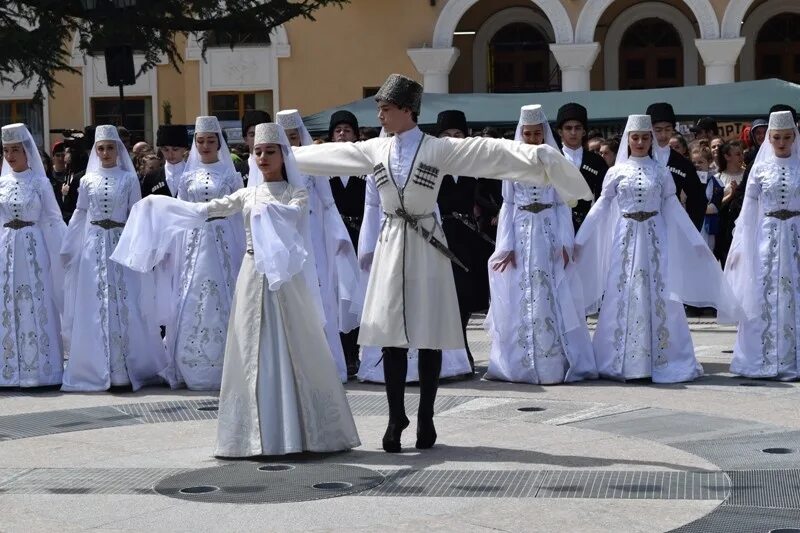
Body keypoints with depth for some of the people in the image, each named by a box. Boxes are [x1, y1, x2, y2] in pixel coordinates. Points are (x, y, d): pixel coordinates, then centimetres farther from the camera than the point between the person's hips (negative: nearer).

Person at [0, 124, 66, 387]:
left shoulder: (40, 183, 1)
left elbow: (52, 221, 1)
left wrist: (58, 256, -4)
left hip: (34, 248, -3)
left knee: (37, 306, -2)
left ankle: (40, 369, 3)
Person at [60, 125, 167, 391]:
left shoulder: (129, 179, 3)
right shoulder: (87, 180, 8)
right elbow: (79, 216, 12)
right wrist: (67, 249, 11)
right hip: (94, 246, 2)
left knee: (124, 305, -3)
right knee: (95, 306, 1)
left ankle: (127, 366, 3)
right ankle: (97, 367, 7)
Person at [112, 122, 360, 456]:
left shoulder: (296, 193, 2)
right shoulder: (248, 194, 12)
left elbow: (292, 213, -20)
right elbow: (205, 210, 4)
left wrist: (266, 209, -39)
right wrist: (159, 205, -5)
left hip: (285, 277, -4)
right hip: (253, 276, 4)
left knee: (294, 351, -3)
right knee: (252, 353, 3)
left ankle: (307, 431, 4)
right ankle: (259, 435, 8)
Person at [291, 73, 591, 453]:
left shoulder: (439, 149, -5)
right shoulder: (374, 151, 7)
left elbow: (489, 151, -14)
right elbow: (327, 154, 19)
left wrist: (536, 155, -25)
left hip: (426, 247, -3)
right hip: (390, 246, 3)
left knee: (429, 335, 1)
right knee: (391, 336, 2)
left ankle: (426, 419, 11)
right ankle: (395, 418, 10)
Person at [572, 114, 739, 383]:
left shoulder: (661, 172, 5)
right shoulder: (617, 171, 4)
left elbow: (673, 208, 8)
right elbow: (601, 207, 6)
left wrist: (697, 242, 5)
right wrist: (579, 240, 2)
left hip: (654, 240, 0)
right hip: (625, 239, 0)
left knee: (656, 296, -2)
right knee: (623, 297, -1)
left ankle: (658, 360, 3)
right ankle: (624, 362, 5)